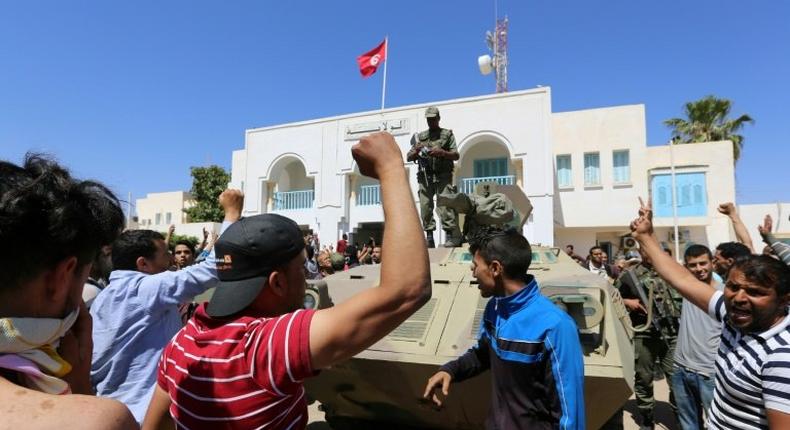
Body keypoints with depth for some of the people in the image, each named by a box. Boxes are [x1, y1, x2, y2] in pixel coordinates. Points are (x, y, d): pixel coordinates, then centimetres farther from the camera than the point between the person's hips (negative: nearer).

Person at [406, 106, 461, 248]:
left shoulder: (447, 134, 12)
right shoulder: (420, 136, 19)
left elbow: (456, 155, 5)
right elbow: (408, 158, 16)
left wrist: (442, 152, -13)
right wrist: (416, 151, -5)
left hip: (443, 176, -3)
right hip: (425, 177, 3)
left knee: (444, 205, -12)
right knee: (425, 206, -2)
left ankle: (451, 236, -12)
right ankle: (429, 237, 4)